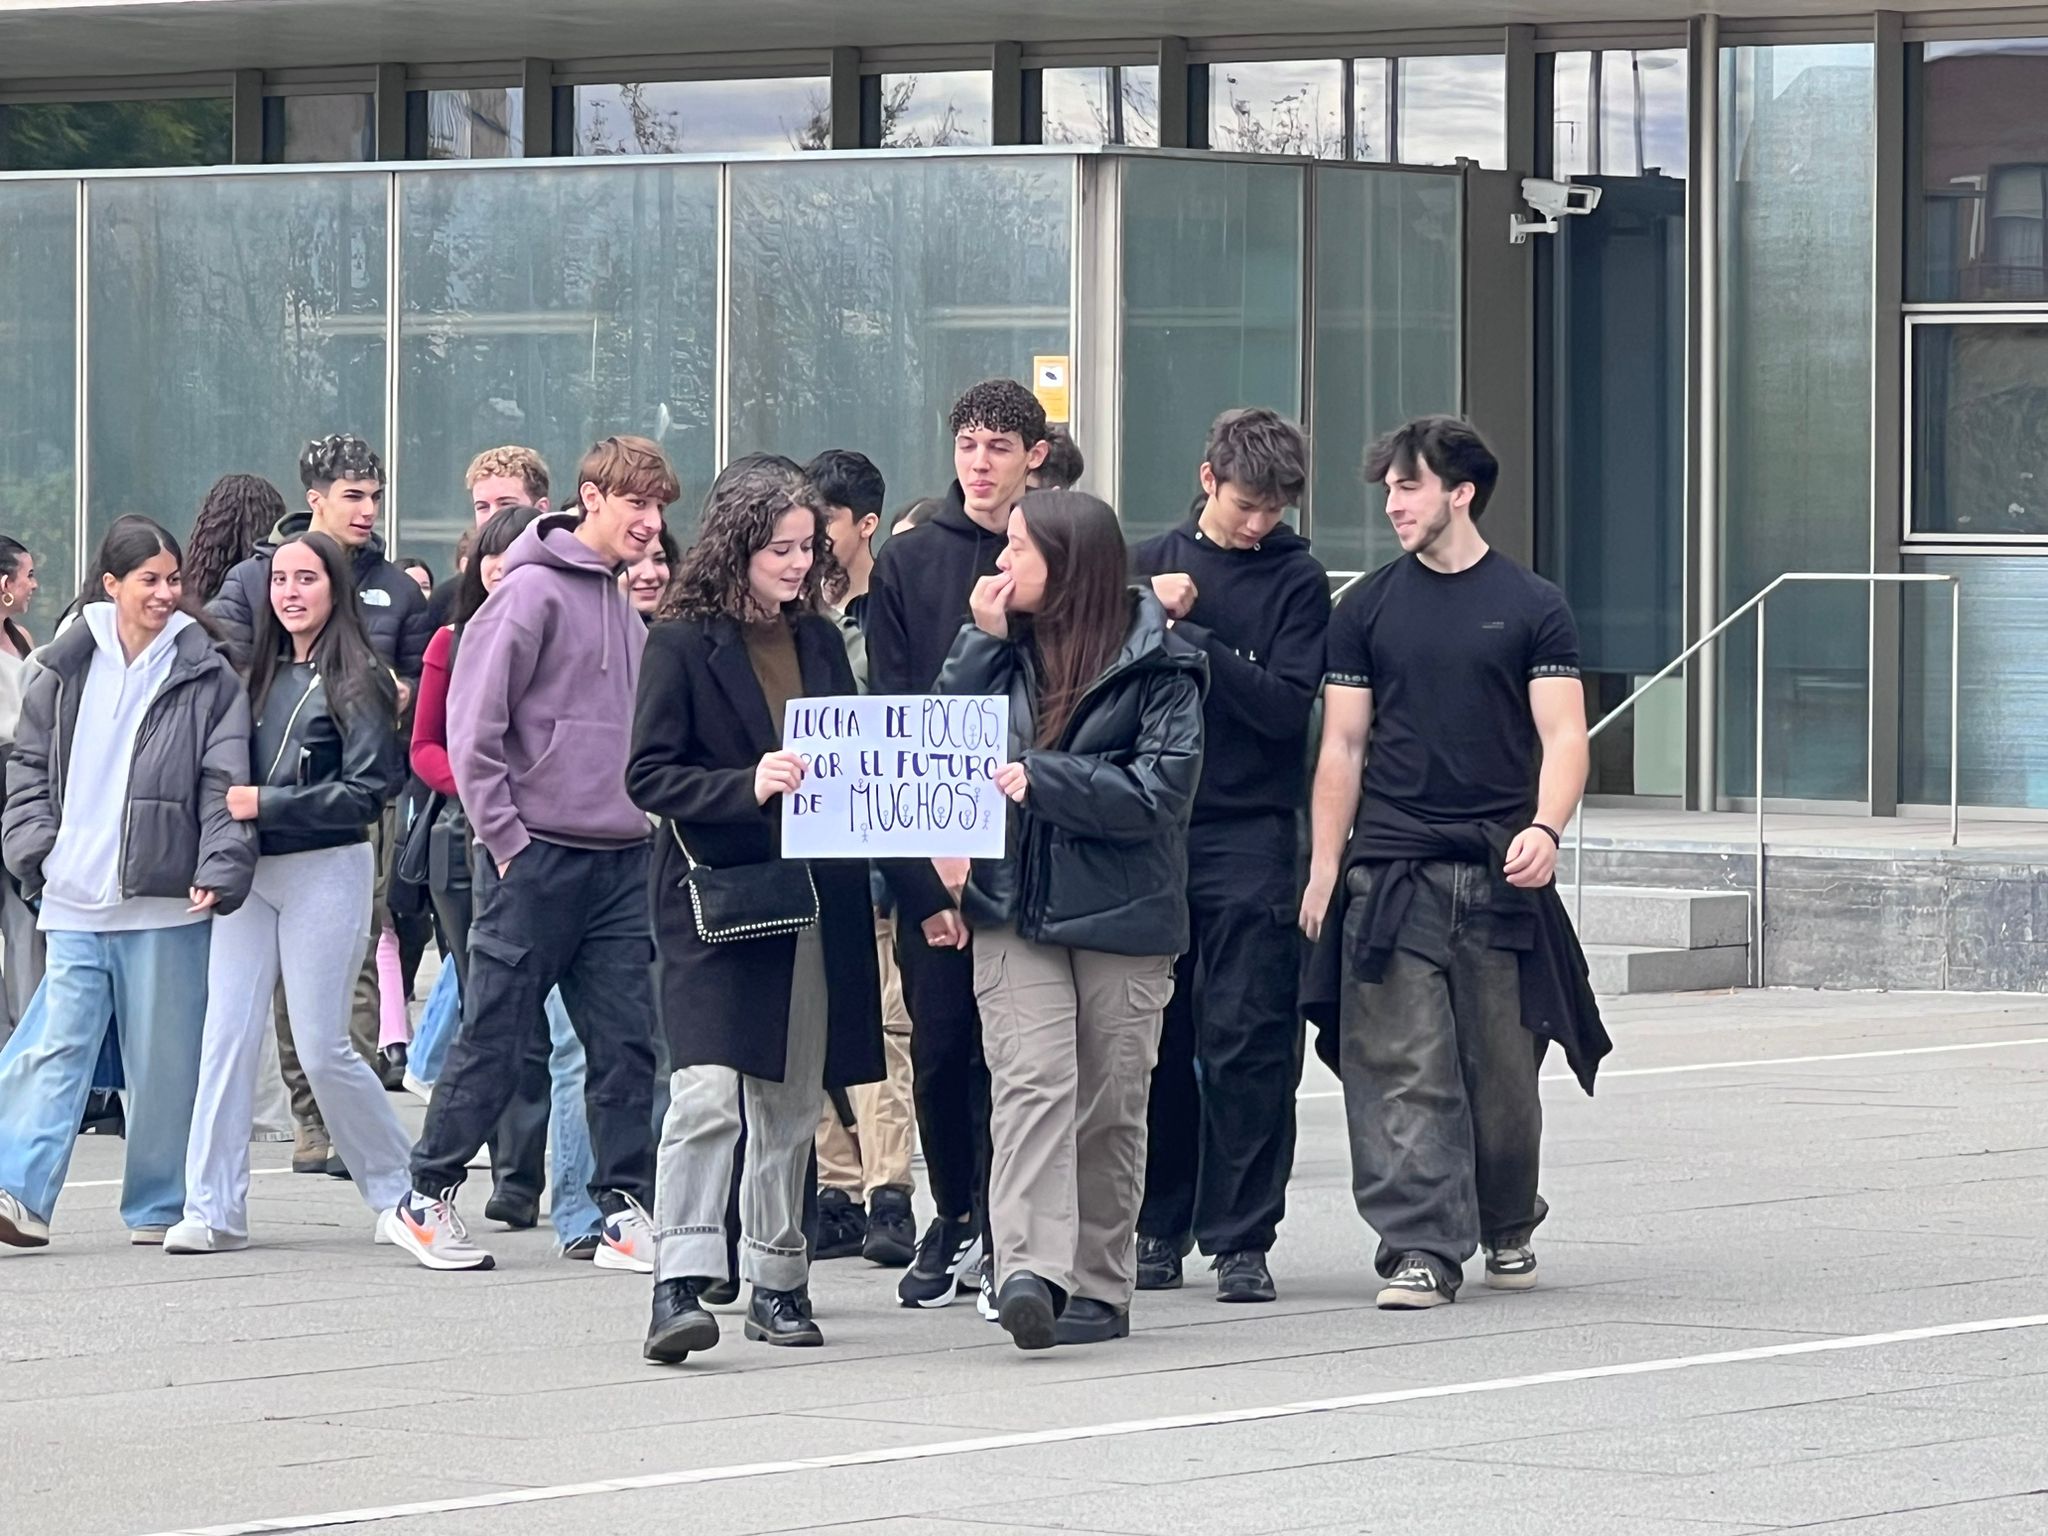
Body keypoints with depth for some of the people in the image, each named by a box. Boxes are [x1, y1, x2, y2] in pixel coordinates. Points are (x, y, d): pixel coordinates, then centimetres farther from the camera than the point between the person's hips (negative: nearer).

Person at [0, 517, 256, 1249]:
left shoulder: (207, 676, 0)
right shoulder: (67, 669, 8)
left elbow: (226, 784, -4)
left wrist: (221, 870, -17)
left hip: (165, 903, -2)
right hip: (75, 902, 2)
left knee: (164, 1061, 4)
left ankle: (158, 1207, 14)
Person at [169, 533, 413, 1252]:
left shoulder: (358, 681, -5)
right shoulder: (259, 674, 12)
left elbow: (367, 790, -12)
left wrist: (266, 804, -16)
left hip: (327, 872, -5)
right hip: (250, 871, 5)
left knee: (322, 1047, -3)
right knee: (227, 1036, -4)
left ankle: (401, 1187, 15)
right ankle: (213, 1210, -3)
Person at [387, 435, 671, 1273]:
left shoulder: (624, 609, 15)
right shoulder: (534, 592, -9)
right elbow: (473, 725, -13)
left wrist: (644, 822, 13)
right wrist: (506, 839, -13)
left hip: (620, 860, 7)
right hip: (536, 857, -7)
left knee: (626, 1042, 3)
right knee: (493, 1039, 0)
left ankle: (626, 1208, 7)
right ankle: (425, 1199, 11)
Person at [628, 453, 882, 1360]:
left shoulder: (819, 642, 13)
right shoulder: (684, 645, -4)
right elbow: (649, 776, -8)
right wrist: (747, 785, -20)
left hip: (811, 901, 6)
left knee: (792, 1100, 10)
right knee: (708, 1090, -17)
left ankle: (777, 1282, 19)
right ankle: (681, 1283, -20)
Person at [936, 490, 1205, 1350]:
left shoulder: (1156, 665, -5)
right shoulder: (1007, 649, 10)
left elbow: (1160, 791, -12)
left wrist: (1042, 779, -17)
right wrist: (981, 641, -2)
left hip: (1123, 914, -2)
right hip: (1014, 904, 2)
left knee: (1109, 1107, 7)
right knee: (1031, 1082, -14)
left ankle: (1099, 1286, 17)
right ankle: (1029, 1270, -25)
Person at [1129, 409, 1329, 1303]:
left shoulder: (1297, 582, 2)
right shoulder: (1151, 565, 12)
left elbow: (1287, 705, -9)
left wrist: (1187, 636, -13)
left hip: (1249, 837, -3)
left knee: (1247, 1048, -5)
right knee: (1157, 1044, 5)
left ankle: (1242, 1240, -2)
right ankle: (1159, 1229, 14)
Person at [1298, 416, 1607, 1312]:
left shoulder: (1531, 608, 5)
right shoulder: (1368, 612, 10)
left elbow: (1564, 735, 0)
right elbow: (1342, 745, 10)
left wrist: (1545, 829, -18)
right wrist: (1323, 868, 2)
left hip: (1500, 873, -1)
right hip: (1390, 874, 1)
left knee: (1503, 1067, 6)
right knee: (1403, 1070, -8)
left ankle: (1508, 1228, 27)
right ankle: (1420, 1249, -9)